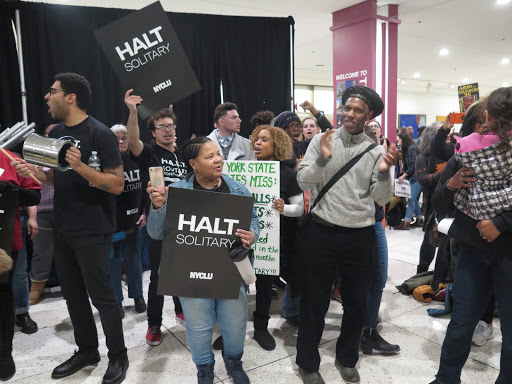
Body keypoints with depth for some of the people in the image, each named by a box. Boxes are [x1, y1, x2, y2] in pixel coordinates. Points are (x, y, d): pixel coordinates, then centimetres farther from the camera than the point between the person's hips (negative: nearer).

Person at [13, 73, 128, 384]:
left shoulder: (100, 134, -14)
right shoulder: (56, 133, 10)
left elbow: (117, 184, -17)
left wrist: (81, 166, -29)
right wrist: (34, 171, -1)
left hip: (93, 231, -8)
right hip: (63, 229, 8)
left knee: (101, 296, 2)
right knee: (73, 295, 16)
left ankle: (118, 357, 20)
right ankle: (87, 350, 34)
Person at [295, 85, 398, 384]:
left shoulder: (375, 151, 2)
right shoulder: (322, 140, -1)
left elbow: (381, 199, -2)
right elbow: (304, 182, -8)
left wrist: (385, 172, -20)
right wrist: (323, 159, -23)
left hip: (361, 236, 2)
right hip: (322, 232, -2)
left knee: (357, 301, 16)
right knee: (315, 301, 10)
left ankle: (347, 358, 40)